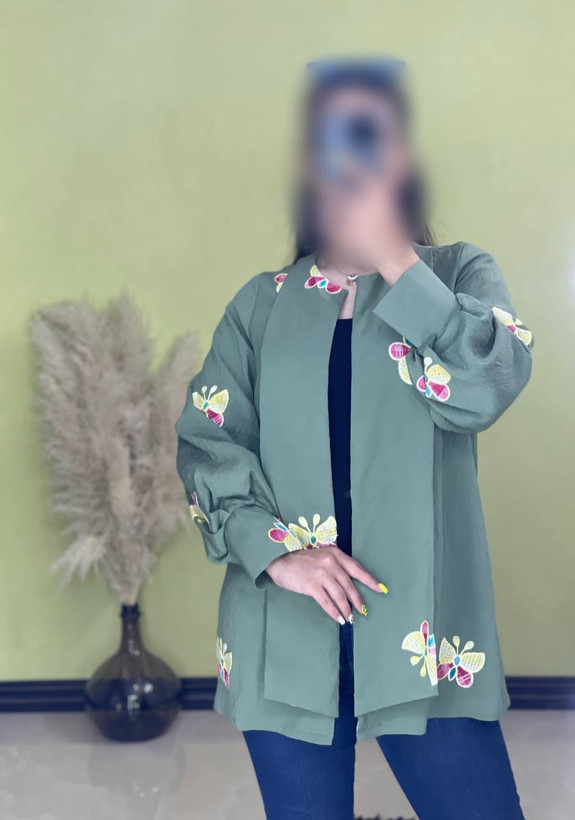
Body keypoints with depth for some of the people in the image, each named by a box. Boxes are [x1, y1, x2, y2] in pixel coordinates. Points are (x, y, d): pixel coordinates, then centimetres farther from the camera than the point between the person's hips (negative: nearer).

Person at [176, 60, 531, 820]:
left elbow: (487, 389, -14)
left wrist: (394, 261, -13)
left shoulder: (460, 274, 5)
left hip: (422, 633, -1)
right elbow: (206, 444, 1)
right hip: (284, 637, 2)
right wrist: (275, 551, -12)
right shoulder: (261, 303, 8)